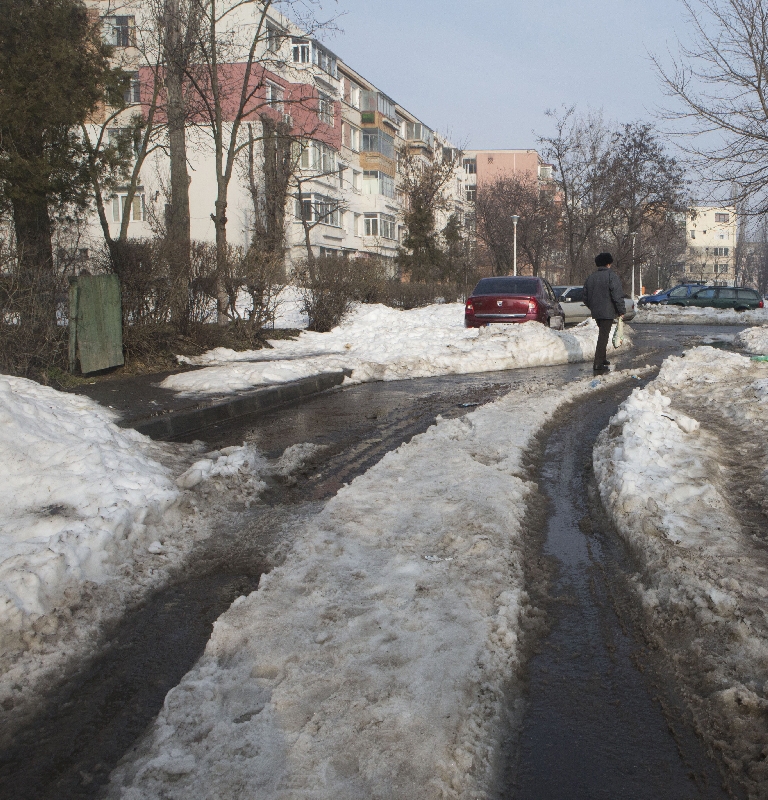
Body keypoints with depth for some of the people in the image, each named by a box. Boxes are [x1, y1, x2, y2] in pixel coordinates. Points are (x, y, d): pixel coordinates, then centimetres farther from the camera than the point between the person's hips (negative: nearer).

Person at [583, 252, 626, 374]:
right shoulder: (611, 276, -9)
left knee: (603, 335, 22)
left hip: (596, 312, 7)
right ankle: (598, 365, -13)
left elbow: (586, 297, 17)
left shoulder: (591, 277, 12)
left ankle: (602, 359, 30)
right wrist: (622, 310, -7)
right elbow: (617, 295, -15)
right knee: (603, 337, -8)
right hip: (608, 312, -7)